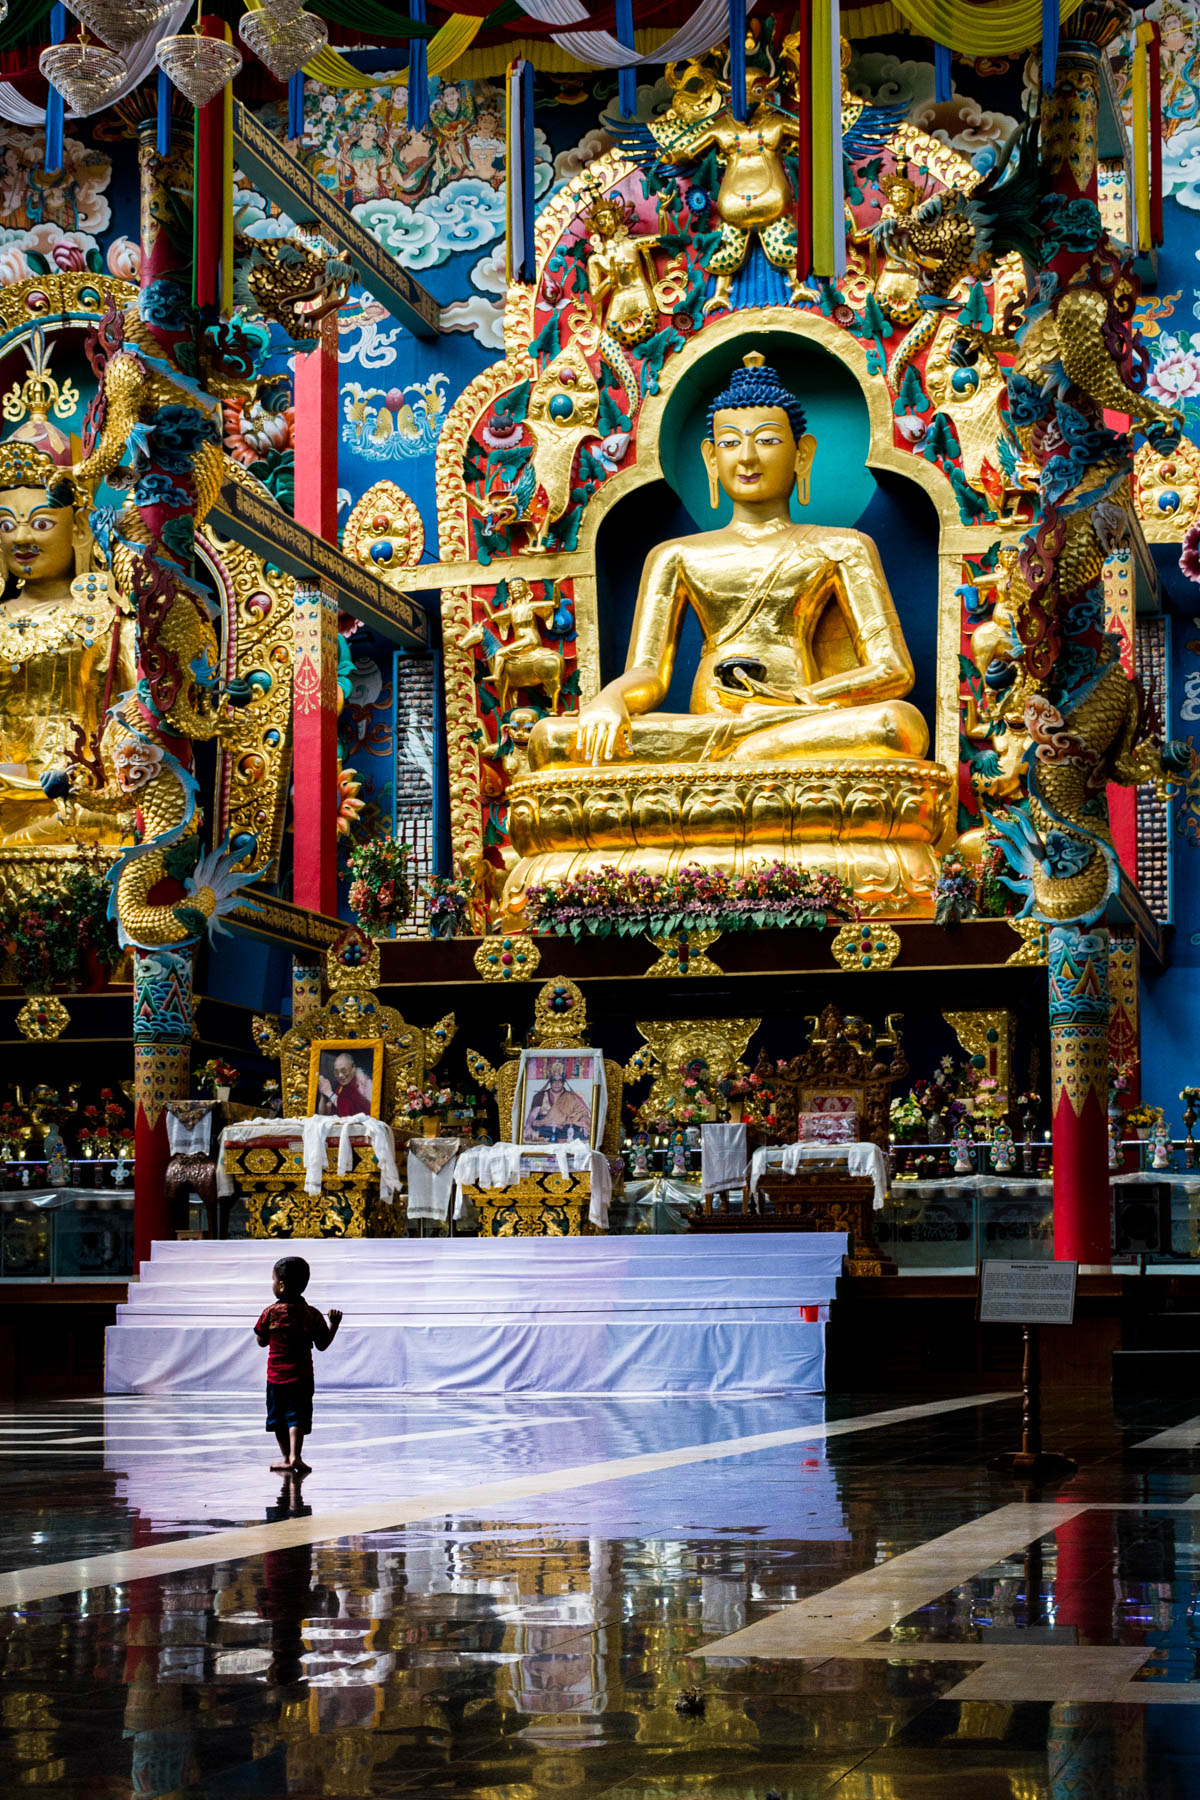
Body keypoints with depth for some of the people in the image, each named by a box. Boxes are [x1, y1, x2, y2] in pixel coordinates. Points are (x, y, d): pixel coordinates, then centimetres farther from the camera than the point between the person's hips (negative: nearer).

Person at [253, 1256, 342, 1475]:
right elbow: (322, 1345, 3)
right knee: (297, 1416, -2)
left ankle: (286, 1457, 16)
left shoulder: (270, 1313, -8)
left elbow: (261, 1341, 4)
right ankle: (295, 1455, -17)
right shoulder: (312, 1315, -4)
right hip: (302, 1377, 0)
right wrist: (334, 1324, 14)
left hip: (276, 1376, 0)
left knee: (279, 1418, 13)